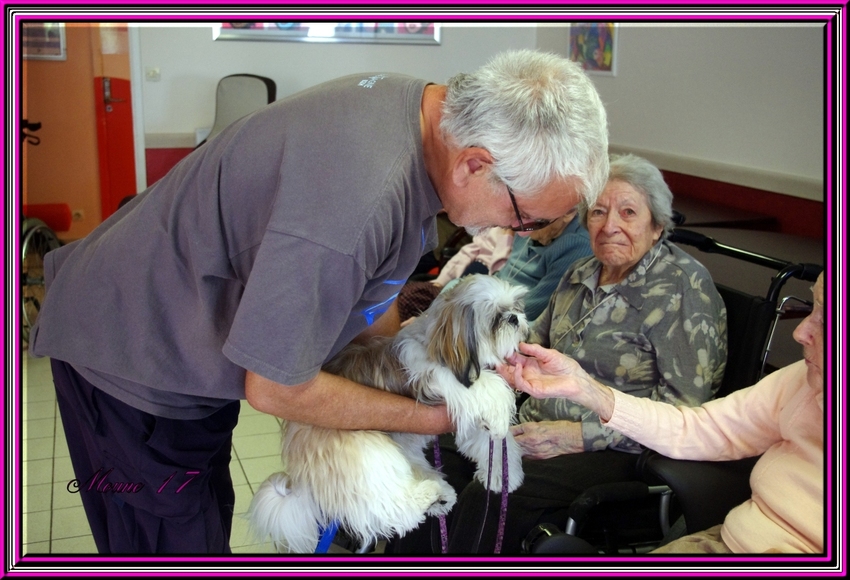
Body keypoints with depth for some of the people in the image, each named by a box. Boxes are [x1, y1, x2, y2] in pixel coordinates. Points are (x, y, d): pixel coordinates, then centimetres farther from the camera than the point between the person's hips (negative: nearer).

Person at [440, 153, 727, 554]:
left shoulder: (683, 285, -11)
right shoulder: (582, 274, 12)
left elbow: (684, 405, -17)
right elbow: (537, 344, 24)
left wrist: (580, 435, -20)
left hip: (615, 453, -7)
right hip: (536, 429, 7)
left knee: (484, 500, -28)